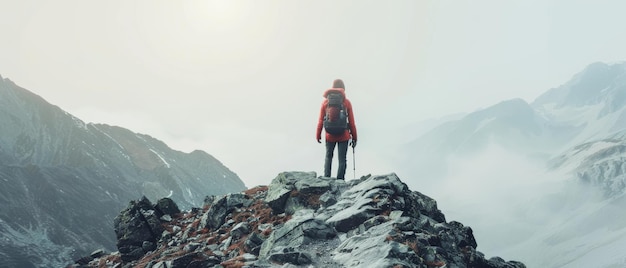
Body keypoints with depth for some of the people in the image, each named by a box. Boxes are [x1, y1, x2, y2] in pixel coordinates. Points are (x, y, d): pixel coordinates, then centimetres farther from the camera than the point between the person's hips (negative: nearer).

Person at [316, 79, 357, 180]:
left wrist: (318, 135, 10)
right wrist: (354, 137, 4)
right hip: (344, 136, -1)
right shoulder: (346, 102, -5)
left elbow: (321, 121, 0)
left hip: (330, 136, 2)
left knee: (328, 157, 18)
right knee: (342, 159, 5)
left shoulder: (326, 102, -2)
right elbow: (351, 122, -3)